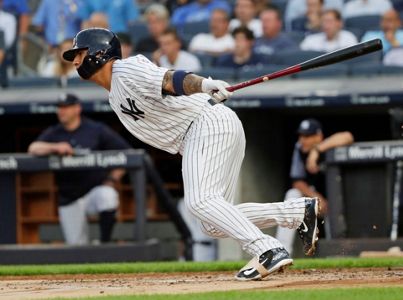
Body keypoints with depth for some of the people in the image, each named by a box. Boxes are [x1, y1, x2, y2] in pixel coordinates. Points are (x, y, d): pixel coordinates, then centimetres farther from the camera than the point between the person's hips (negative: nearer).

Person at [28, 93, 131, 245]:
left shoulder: (96, 130, -1)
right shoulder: (53, 133, 8)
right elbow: (33, 148, -10)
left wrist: (112, 179, -8)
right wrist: (55, 147, -27)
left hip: (96, 189, -3)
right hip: (68, 198, 3)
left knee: (107, 196, -38)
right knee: (76, 245, 0)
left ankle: (105, 244, -26)